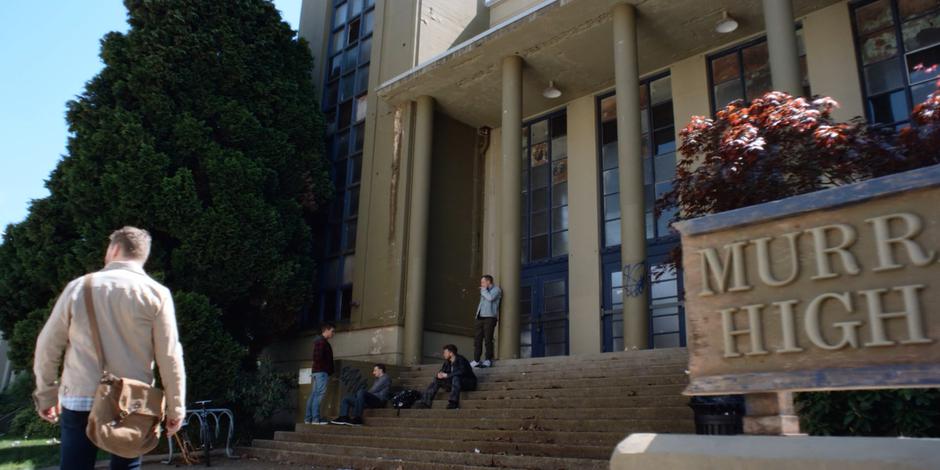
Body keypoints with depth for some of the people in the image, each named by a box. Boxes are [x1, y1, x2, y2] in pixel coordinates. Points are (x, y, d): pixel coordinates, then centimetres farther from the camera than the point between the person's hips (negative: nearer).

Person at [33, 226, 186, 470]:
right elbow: (169, 357, -6)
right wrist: (175, 407, 2)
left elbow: (48, 346, 7)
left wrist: (47, 395, 19)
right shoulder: (156, 293, -3)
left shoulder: (78, 287, 2)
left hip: (79, 400, 1)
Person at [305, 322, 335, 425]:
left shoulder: (319, 340, 21)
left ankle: (308, 418, 11)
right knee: (319, 395, -12)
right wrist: (327, 369, -11)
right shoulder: (322, 341, -9)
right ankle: (316, 418, -15)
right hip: (321, 372, -10)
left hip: (316, 371, 10)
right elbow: (318, 357, -20)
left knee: (314, 395, 9)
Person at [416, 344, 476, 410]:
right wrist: (440, 374, -15)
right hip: (455, 383, 7)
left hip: (468, 383, -7)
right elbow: (442, 371, 11)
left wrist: (447, 375, -26)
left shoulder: (460, 360, -17)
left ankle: (454, 402, -46)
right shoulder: (447, 361, 6)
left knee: (455, 377, -37)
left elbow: (461, 372, -32)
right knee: (437, 380, -6)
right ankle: (426, 402, -15)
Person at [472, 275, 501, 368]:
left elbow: (490, 298, -16)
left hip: (490, 317, -7)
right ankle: (476, 360, 2)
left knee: (488, 339, -9)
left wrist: (484, 290, -2)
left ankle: (488, 360, -5)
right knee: (477, 339, 1)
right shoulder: (484, 291, 27)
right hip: (480, 317, 7)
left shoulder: (496, 290, 3)